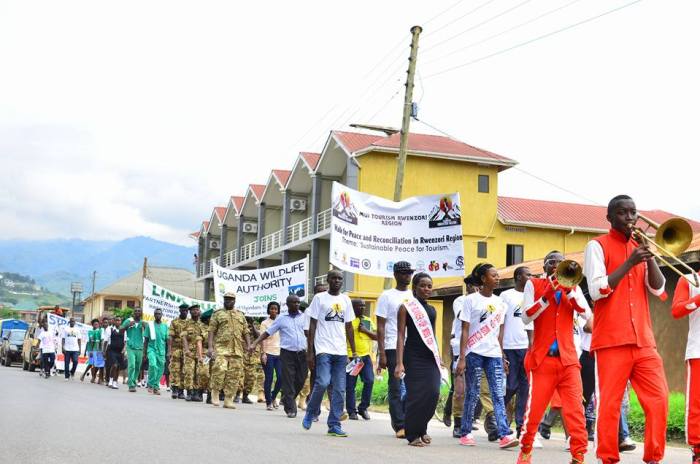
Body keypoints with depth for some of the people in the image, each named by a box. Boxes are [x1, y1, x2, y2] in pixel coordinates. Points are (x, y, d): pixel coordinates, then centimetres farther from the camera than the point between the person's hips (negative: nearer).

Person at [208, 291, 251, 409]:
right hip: (221, 348, -4)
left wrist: (248, 345, 3)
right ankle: (215, 393, 0)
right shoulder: (218, 314, 9)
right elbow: (211, 331, 2)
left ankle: (228, 400, 7)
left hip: (237, 350, 4)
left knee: (234, 375, 1)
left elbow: (245, 332, 19)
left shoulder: (240, 315, 19)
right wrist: (210, 347, -9)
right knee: (220, 369, -20)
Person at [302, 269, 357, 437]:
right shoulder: (319, 298, 2)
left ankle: (334, 425, 8)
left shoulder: (345, 300, 14)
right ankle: (311, 412, 7)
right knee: (323, 382, -18)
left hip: (341, 351, 4)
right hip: (323, 349, -4)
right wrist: (310, 351, -5)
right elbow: (312, 325, 1)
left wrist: (354, 351, 12)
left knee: (340, 389, 1)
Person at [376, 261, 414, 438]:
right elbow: (380, 327, -1)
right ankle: (400, 426, 1)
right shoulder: (387, 296, 3)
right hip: (394, 348, -4)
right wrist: (382, 353, -8)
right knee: (396, 387, -2)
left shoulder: (414, 296, 15)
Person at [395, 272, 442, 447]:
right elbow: (401, 336, -5)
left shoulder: (432, 310, 15)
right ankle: (412, 434, 9)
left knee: (433, 393, -5)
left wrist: (438, 358, 17)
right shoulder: (406, 307, -1)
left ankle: (421, 429, 15)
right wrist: (399, 363, -13)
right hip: (413, 358, -5)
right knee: (415, 396, -5)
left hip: (431, 358, 5)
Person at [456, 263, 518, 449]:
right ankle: (466, 434, 12)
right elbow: (465, 331, -4)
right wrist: (462, 358, -10)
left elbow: (499, 332, 16)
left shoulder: (499, 303, 12)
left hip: (494, 354, 4)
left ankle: (505, 435, -12)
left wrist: (502, 356, 11)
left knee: (498, 394, -5)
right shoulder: (471, 300, -1)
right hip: (474, 353, -4)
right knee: (472, 394, 1)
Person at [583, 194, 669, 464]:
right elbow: (596, 290, -9)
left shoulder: (639, 247, 18)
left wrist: (650, 257, -4)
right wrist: (629, 263, -13)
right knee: (610, 403, -6)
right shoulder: (598, 245, 2)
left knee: (659, 400, -1)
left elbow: (658, 290, 9)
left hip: (644, 340, 5)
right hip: (612, 340, -5)